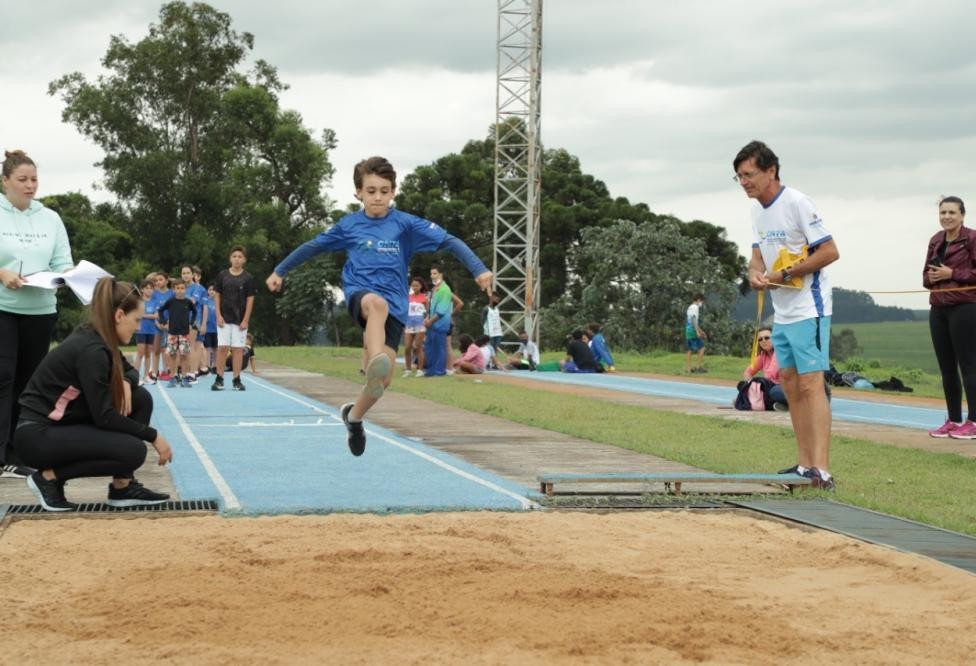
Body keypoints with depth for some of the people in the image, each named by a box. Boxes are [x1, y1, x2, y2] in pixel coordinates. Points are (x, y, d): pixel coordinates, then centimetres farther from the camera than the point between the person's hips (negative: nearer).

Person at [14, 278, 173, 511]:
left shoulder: (97, 339, 5)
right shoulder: (91, 349, -23)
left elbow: (130, 371, 22)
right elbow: (104, 416, -22)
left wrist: (126, 383, -3)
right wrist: (153, 436, -12)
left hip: (63, 421, 9)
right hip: (38, 434, -9)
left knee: (140, 398, 2)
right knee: (133, 452, -20)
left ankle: (123, 487, 5)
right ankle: (50, 475, -6)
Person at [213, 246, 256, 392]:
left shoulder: (248, 278, -1)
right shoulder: (223, 275, 3)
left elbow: (250, 299, -1)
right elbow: (217, 295, 5)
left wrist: (245, 320, -7)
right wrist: (218, 315, -4)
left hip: (240, 319, -1)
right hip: (224, 318, 1)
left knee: (238, 349, 1)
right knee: (222, 347, -2)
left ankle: (237, 380, 7)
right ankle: (219, 379, 3)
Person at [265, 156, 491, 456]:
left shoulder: (405, 224, -1)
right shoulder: (349, 225, 6)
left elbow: (449, 241, -9)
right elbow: (312, 247, 20)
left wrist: (479, 269, -22)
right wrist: (280, 271, 25)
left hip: (394, 306, 1)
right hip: (358, 294, -1)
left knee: (383, 379, -6)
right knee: (377, 303, -40)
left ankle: (354, 415, 25)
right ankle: (376, 362, -61)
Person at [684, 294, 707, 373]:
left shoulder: (690, 307, 21)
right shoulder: (695, 307, -9)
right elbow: (694, 319, -19)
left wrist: (701, 331, 32)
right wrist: (697, 331, -24)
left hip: (688, 330, 10)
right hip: (693, 330, -10)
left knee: (689, 349, 9)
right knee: (701, 348, -6)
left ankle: (688, 368, 9)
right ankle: (699, 366, -9)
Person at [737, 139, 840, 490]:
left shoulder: (796, 203, -15)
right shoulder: (758, 211, 11)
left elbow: (830, 251, -17)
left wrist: (785, 274, -17)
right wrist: (755, 274, -6)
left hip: (808, 310, -9)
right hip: (781, 313, 9)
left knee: (811, 385, -14)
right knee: (790, 384, 11)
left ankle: (821, 470, -18)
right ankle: (805, 464, 17)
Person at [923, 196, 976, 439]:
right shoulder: (935, 241, 13)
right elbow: (927, 274, 19)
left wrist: (952, 274, -16)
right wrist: (931, 278, -3)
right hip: (938, 309, 7)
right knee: (946, 366, 9)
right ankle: (953, 420, 15)